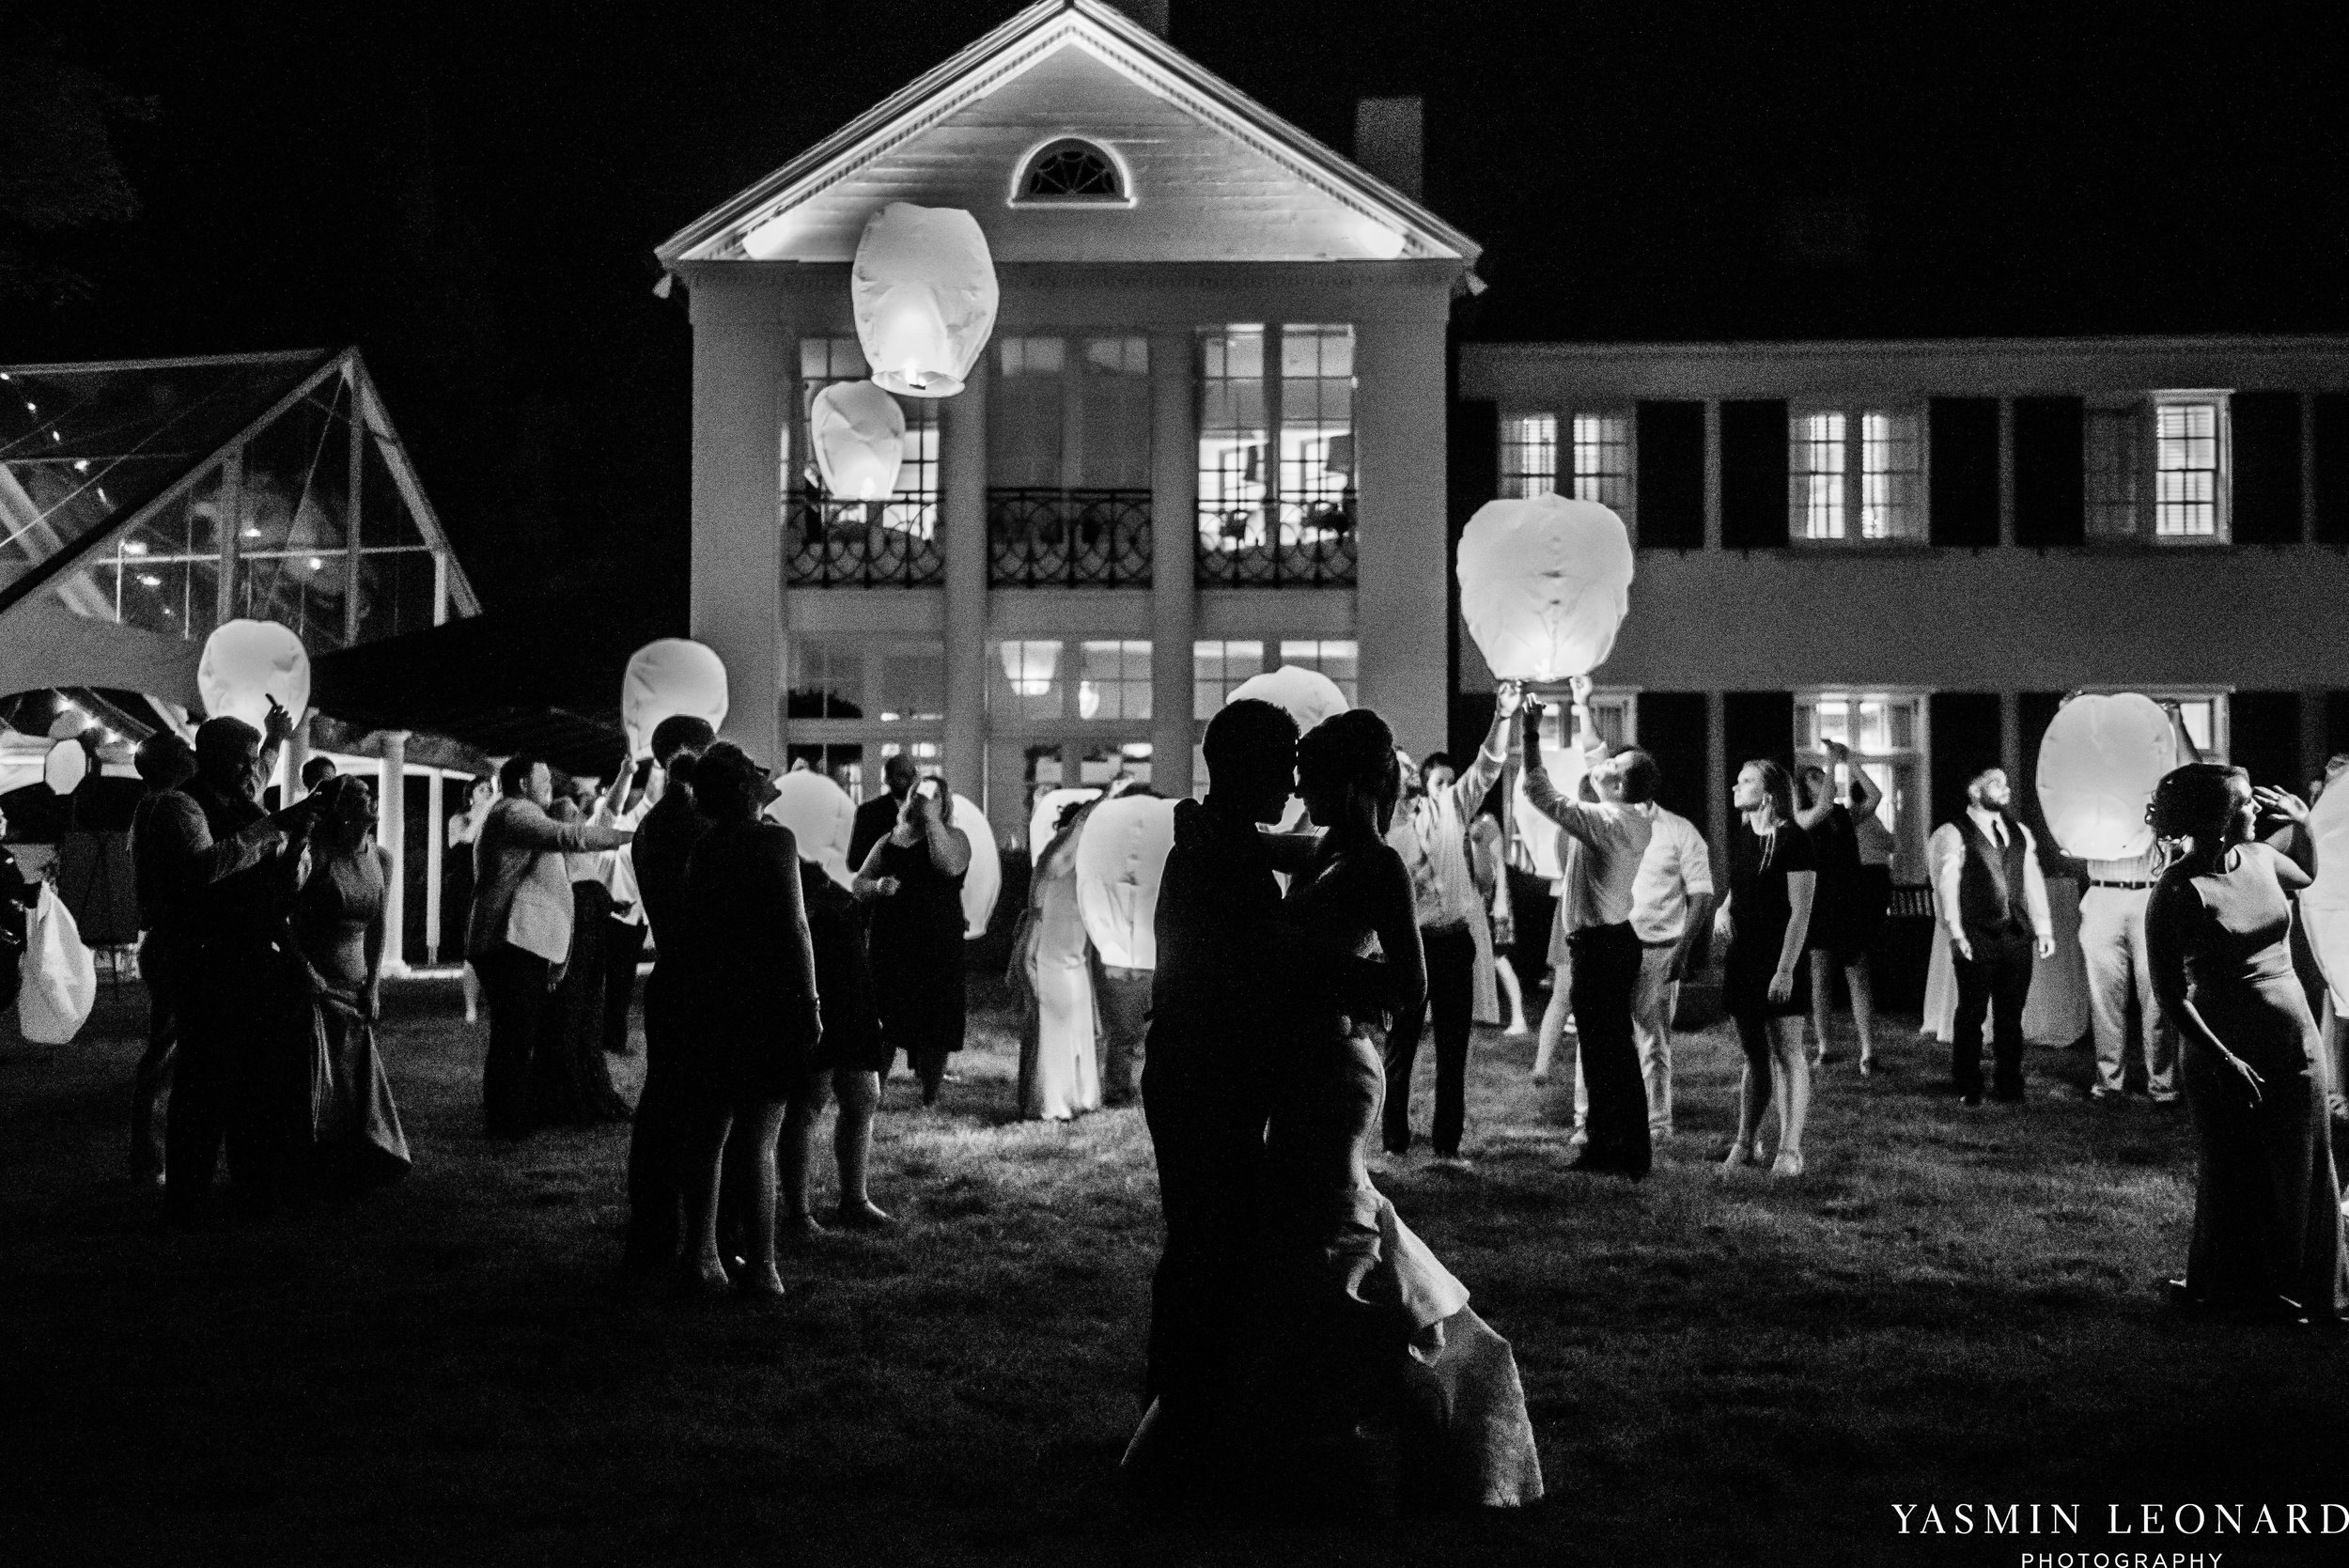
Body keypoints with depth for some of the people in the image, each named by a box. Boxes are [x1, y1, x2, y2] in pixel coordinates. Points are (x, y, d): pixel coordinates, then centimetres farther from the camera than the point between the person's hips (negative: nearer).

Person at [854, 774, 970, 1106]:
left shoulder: (952, 838, 5)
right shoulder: (889, 842, 14)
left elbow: (949, 866, -18)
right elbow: (859, 884, 13)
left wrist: (931, 818, -14)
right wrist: (878, 886, -10)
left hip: (938, 950, -2)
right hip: (889, 949, 2)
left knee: (934, 1027, 0)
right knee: (882, 1027, 0)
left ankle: (930, 1098, 12)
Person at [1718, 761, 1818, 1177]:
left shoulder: (1793, 839, -12)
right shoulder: (1739, 835, 10)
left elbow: (1801, 912, -15)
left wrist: (1785, 970, -19)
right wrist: (1725, 908, 5)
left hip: (1779, 963, -7)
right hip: (1743, 957, 7)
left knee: (1787, 1053, -2)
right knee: (1754, 1055, 13)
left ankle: (1790, 1150, 1)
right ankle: (1746, 1144, 20)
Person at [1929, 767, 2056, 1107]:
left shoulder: (2019, 833, 16)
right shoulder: (1953, 835, -3)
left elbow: (2033, 881, 16)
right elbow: (1946, 886, -8)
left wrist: (2043, 928, 9)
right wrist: (1955, 932, -15)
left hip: (2017, 935, 5)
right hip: (1976, 937, -5)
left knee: (2011, 1014, 7)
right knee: (1972, 1012, -1)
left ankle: (2009, 1084, 16)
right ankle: (1968, 1088, 8)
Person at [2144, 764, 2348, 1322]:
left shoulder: (2258, 858, 2)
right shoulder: (2177, 893, -18)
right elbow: (2170, 992, -18)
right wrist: (2222, 1060, -22)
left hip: (2296, 1040, 6)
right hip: (2227, 1051, -6)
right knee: (2238, 1181, 6)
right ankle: (2230, 1291, 23)